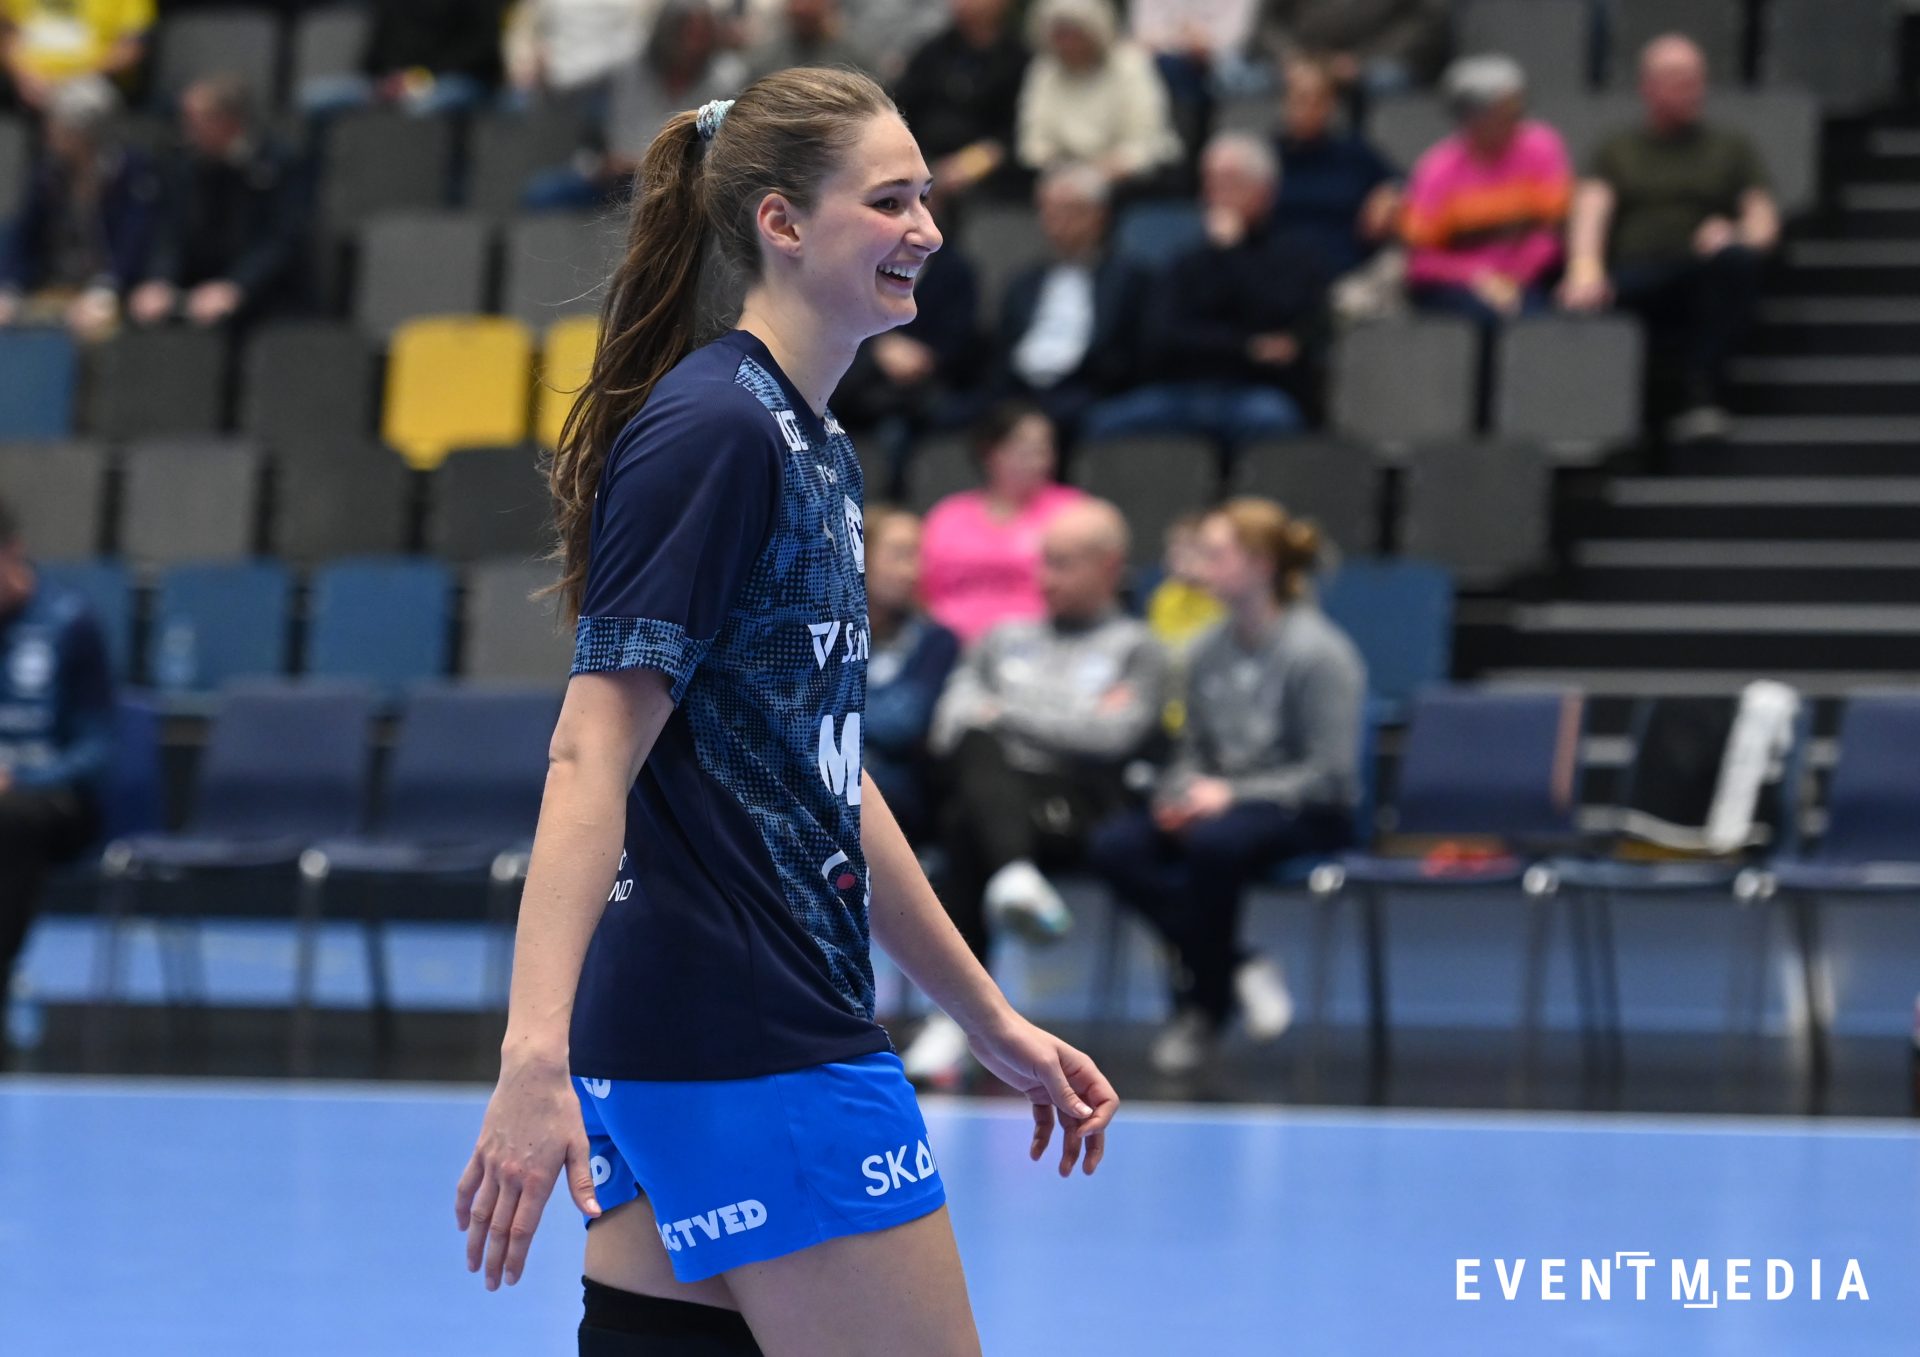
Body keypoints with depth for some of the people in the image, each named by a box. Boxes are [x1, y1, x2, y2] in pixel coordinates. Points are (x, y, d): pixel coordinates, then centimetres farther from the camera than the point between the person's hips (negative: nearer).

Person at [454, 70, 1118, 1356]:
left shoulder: (820, 454, 16)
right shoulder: (713, 430, -13)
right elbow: (593, 758, -21)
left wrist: (992, 1021, 26)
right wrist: (535, 1052, -31)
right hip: (761, 1052, -9)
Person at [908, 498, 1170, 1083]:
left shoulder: (1136, 650, 14)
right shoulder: (1005, 639, 30)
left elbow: (1114, 735, -4)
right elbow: (950, 724, 18)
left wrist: (1010, 715, 0)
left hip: (1072, 807, -3)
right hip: (995, 794, 3)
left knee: (969, 829, -38)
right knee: (977, 749, -36)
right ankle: (1014, 877, -58)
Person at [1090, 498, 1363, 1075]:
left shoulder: (1319, 653, -11)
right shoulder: (1210, 652, 8)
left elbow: (1330, 774, -14)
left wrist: (1232, 793, -20)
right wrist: (1180, 792, -6)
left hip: (1306, 814, -6)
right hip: (1218, 803, 7)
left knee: (1214, 841, -39)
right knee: (1114, 846, -21)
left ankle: (1201, 1005, -17)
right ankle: (1237, 968, -14)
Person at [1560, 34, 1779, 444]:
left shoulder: (1730, 147, 24)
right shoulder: (1618, 151, 23)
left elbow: (1764, 221, 11)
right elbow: (1591, 210, 4)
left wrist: (1736, 236, -15)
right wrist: (1585, 268, -19)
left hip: (1707, 285, 0)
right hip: (1635, 279, 0)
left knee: (1734, 257, -35)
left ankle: (1699, 397, -34)